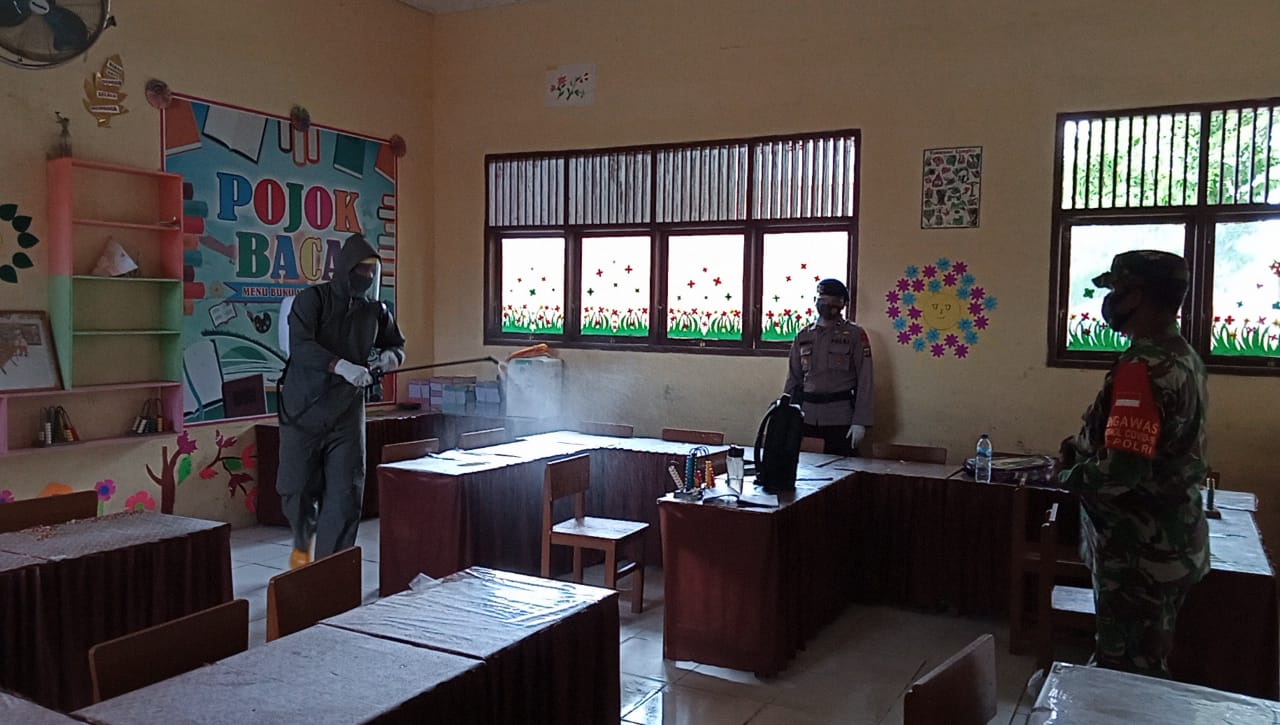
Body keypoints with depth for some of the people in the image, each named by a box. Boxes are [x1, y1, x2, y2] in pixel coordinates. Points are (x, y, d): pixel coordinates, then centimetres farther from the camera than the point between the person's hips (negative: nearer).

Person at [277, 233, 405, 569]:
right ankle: (303, 543, 37)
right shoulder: (312, 299, -8)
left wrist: (391, 355, -2)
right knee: (298, 488, 7)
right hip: (304, 410, -3)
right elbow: (300, 345, -22)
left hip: (347, 412, 3)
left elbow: (396, 342, 22)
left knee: (346, 495, -3)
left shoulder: (375, 310, 6)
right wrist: (341, 366, -35)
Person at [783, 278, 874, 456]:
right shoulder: (803, 336, 11)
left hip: (841, 418, -3)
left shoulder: (855, 335, 0)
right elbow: (793, 380, 13)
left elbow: (864, 381, -4)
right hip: (807, 418, 3)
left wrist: (860, 421, -11)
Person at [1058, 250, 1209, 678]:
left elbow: (1122, 470, -31)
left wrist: (1071, 476, -12)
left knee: (1127, 668, 4)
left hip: (1140, 553, -10)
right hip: (1170, 544, 10)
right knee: (1148, 664, 22)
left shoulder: (1143, 369, -25)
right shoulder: (1183, 357, 8)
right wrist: (1085, 447, 5)